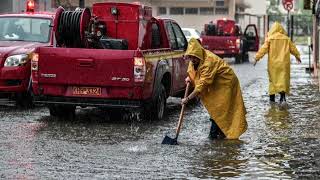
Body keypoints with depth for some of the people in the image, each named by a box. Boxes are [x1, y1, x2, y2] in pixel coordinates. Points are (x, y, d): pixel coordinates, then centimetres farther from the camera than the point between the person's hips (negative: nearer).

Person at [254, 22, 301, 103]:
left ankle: (272, 97, 12)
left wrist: (257, 58, -3)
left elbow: (263, 49, -8)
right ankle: (283, 95, -15)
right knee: (283, 79, 2)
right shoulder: (286, 39, 3)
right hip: (284, 63, 1)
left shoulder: (269, 39, -4)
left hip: (273, 63, -1)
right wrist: (297, 56, 29)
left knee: (273, 79, 10)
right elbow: (293, 48, 13)